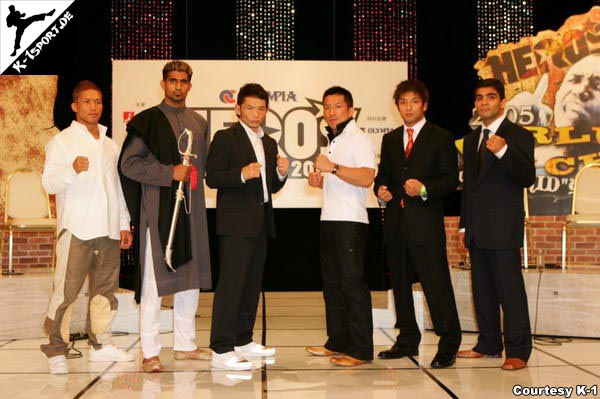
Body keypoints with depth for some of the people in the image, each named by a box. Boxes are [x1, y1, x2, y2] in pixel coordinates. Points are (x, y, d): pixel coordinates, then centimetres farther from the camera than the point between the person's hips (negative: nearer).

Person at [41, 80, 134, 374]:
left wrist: (124, 223, 17)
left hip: (108, 229, 6)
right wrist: (73, 170, -30)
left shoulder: (109, 145, 19)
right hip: (76, 229, -6)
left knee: (106, 288, 9)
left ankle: (99, 344, 19)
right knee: (66, 291, -9)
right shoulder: (62, 141, 0)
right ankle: (56, 350, -4)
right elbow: (50, 183, -10)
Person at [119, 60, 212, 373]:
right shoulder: (148, 121, -2)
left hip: (191, 209, 6)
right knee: (154, 280, -5)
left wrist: (193, 174, 6)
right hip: (158, 208, -6)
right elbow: (129, 163, -8)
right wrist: (170, 172, -14)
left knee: (190, 278, 10)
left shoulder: (199, 123, 15)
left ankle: (185, 344, 20)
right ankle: (150, 352, -1)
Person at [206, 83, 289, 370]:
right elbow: (212, 178, -11)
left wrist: (281, 173, 1)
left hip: (260, 224, 8)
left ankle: (243, 340, 22)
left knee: (252, 285, 12)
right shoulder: (226, 137, -3)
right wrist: (241, 174, -26)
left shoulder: (269, 144, 19)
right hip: (236, 222, -8)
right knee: (230, 284, -11)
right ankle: (221, 350, -11)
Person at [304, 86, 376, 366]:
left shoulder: (359, 140, -7)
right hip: (330, 219, 9)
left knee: (352, 282, -9)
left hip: (350, 221, -9)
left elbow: (366, 178, -22)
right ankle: (338, 342, 20)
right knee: (332, 282, 12)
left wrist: (332, 167, -25)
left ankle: (361, 350, -6)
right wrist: (320, 181, 11)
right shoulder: (334, 142, 21)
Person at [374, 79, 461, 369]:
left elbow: (451, 179, -3)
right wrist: (380, 189, -1)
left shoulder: (441, 138, 2)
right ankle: (408, 341, 22)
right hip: (396, 223, 6)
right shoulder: (390, 140, 17)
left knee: (436, 284, -9)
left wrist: (424, 189, -19)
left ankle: (448, 345, -4)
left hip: (426, 224, -5)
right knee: (400, 284, 11)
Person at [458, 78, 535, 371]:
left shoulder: (519, 136, -3)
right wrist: (464, 224, 18)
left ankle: (518, 350, -2)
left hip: (503, 226, -7)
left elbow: (527, 178, -14)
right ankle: (489, 344, 21)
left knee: (510, 287, -7)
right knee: (482, 288, 11)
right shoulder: (471, 139, 18)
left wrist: (503, 152, -29)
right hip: (477, 229, 7)